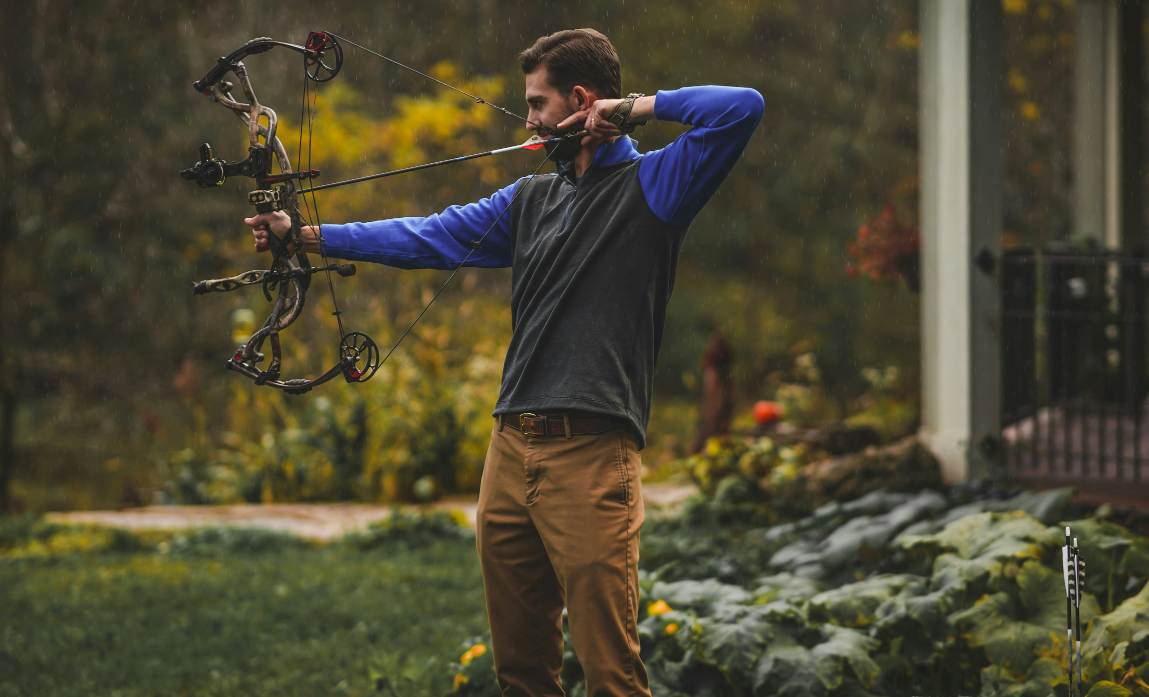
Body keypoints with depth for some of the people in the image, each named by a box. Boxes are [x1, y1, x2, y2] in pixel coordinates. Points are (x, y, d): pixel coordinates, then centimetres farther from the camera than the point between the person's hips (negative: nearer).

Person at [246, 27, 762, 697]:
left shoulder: (651, 185, 0)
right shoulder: (531, 200, 21)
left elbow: (741, 108, -12)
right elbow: (431, 237, 25)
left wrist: (635, 107, -5)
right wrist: (308, 234, 24)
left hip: (593, 456, -7)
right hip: (512, 449, 7)